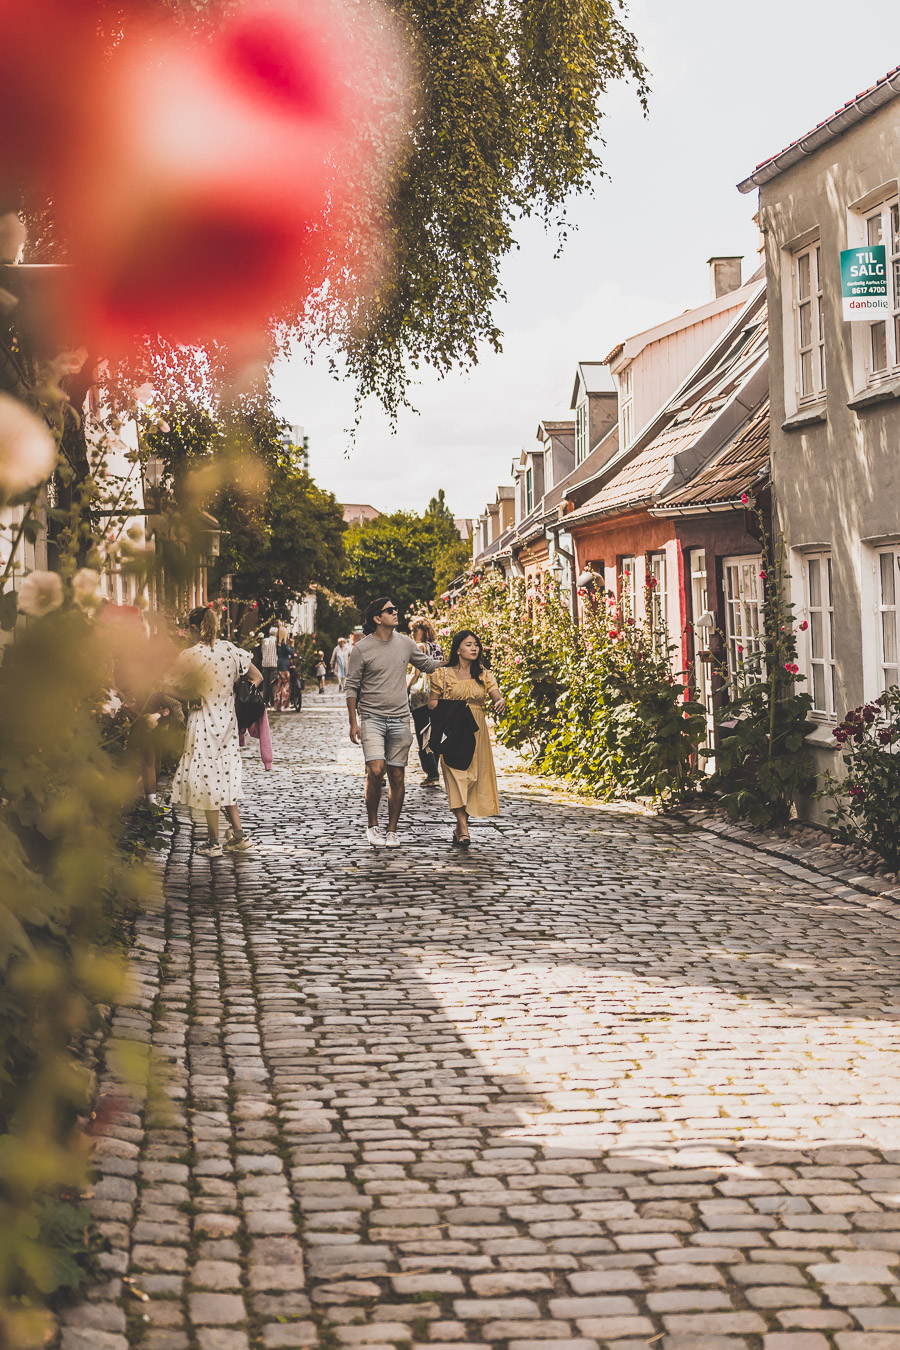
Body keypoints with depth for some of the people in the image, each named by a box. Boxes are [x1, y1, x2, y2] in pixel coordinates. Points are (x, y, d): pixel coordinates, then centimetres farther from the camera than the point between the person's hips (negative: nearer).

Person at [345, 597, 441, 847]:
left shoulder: (405, 643, 7)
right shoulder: (362, 648, -3)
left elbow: (428, 664, 23)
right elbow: (352, 687, 0)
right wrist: (353, 722, -5)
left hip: (399, 720, 4)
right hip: (372, 718, -4)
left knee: (397, 776, 3)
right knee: (376, 771, -18)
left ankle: (392, 830, 14)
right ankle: (372, 825, 0)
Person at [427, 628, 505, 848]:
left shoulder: (484, 675, 8)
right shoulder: (444, 674, 1)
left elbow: (497, 697, -3)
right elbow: (432, 702, 4)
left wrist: (501, 702, -26)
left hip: (476, 732, 4)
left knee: (474, 777, 4)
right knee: (456, 774, -13)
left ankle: (459, 827, 16)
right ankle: (463, 828, -19)